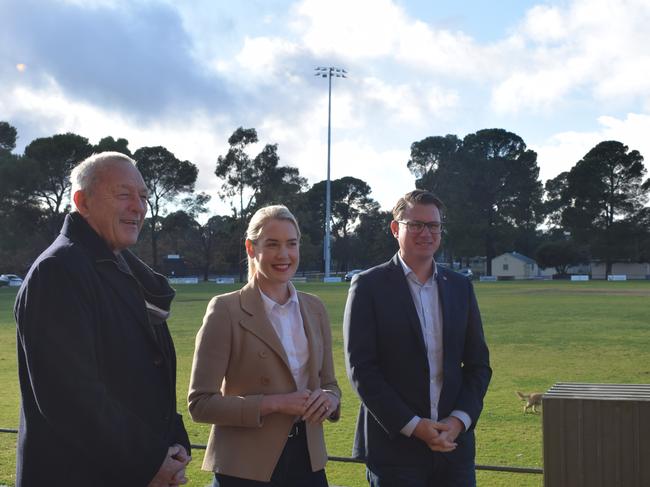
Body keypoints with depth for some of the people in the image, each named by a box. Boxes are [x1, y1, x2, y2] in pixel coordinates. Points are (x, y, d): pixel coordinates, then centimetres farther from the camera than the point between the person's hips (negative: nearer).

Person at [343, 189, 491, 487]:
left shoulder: (460, 286, 10)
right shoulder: (369, 286, -3)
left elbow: (478, 364, 10)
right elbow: (360, 368, -8)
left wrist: (460, 420, -5)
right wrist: (413, 426, -13)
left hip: (453, 443, 4)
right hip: (394, 445, -3)